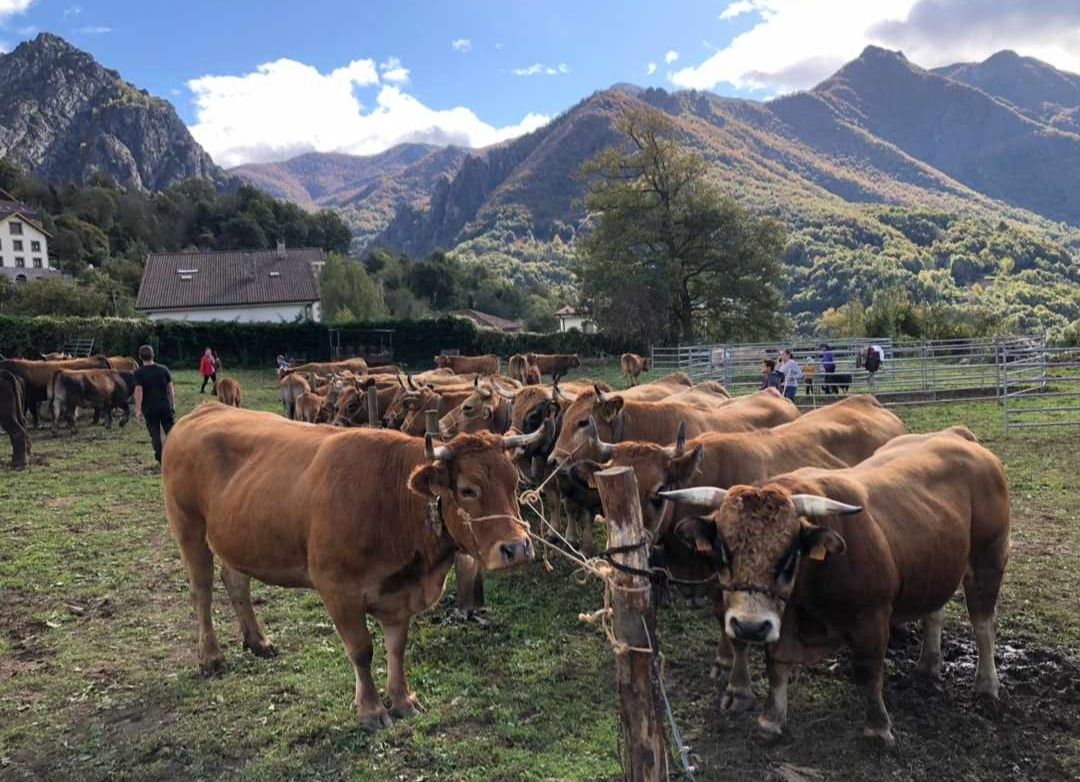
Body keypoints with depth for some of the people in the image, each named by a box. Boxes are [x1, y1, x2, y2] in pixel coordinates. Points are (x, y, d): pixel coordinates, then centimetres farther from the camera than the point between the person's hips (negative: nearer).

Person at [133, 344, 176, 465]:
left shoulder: (139, 372, -7)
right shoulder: (163, 369, 1)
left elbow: (139, 391, -13)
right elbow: (170, 388, 3)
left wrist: (138, 410, -10)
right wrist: (173, 404, 11)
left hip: (149, 409, -2)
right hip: (165, 406, 2)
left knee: (155, 434, 6)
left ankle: (161, 459, 6)